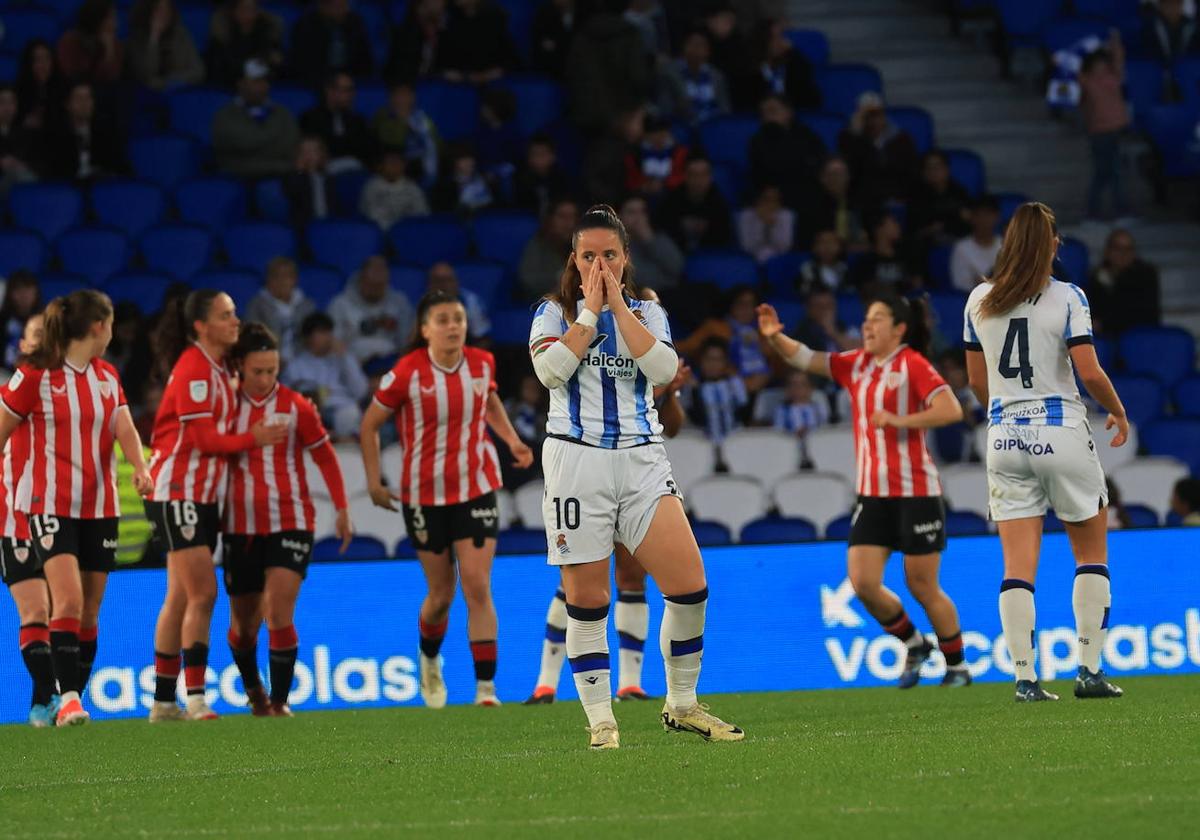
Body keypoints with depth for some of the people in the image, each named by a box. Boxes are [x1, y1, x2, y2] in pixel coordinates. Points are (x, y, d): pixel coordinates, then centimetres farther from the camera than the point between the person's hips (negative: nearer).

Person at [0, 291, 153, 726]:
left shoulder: (107, 376, 10)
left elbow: (125, 429, -2)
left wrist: (140, 467, -21)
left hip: (99, 507, 6)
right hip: (51, 505, -6)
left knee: (90, 610, 6)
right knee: (68, 600, -19)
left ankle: (74, 700, 12)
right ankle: (67, 698, -21)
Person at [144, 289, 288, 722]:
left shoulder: (220, 369, 14)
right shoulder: (193, 369, -14)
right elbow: (202, 438, -16)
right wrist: (253, 439, -7)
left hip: (202, 496, 9)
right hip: (177, 490, -9)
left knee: (181, 598, 9)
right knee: (202, 592, -13)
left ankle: (164, 701, 12)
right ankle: (195, 697, -12)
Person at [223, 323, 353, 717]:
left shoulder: (296, 407, -2)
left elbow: (325, 457, 6)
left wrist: (342, 509, 3)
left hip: (289, 524, -2)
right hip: (241, 527, 2)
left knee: (279, 614, -17)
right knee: (243, 622, 10)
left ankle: (280, 701, -12)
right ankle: (253, 689, 36)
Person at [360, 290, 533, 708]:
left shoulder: (482, 363, -3)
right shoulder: (407, 374, -13)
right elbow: (369, 425, -2)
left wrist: (511, 440, 6)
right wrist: (374, 481, -5)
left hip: (476, 489, 1)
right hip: (425, 495, -1)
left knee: (477, 588, -10)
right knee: (441, 594, 8)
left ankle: (485, 686, -11)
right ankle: (429, 659, 40)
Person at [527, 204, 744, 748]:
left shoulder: (646, 312, 12)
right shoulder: (555, 313, 6)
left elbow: (663, 369, -8)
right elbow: (550, 370, -13)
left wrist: (618, 305, -7)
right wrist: (590, 310, -9)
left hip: (642, 458, 2)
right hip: (576, 458, -2)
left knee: (689, 586, -8)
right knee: (586, 601, -3)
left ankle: (681, 706, 8)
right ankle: (600, 720, 5)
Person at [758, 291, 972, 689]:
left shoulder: (912, 365, -9)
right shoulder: (856, 365, 11)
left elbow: (951, 410, -18)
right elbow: (806, 359, 8)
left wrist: (898, 420, -24)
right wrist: (776, 337, -10)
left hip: (915, 492, -6)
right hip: (872, 493, 6)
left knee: (922, 587, -1)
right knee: (863, 582, -5)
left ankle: (957, 664, 17)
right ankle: (913, 643, 19)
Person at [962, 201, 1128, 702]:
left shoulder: (979, 301, 4)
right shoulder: (1066, 298, -9)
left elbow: (977, 381, 10)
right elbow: (1089, 372, -13)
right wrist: (1119, 413, 4)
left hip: (1005, 438, 3)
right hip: (1062, 434, -3)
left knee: (1018, 566, 2)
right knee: (1091, 553, 11)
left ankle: (1025, 678, -5)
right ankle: (1090, 670, 5)